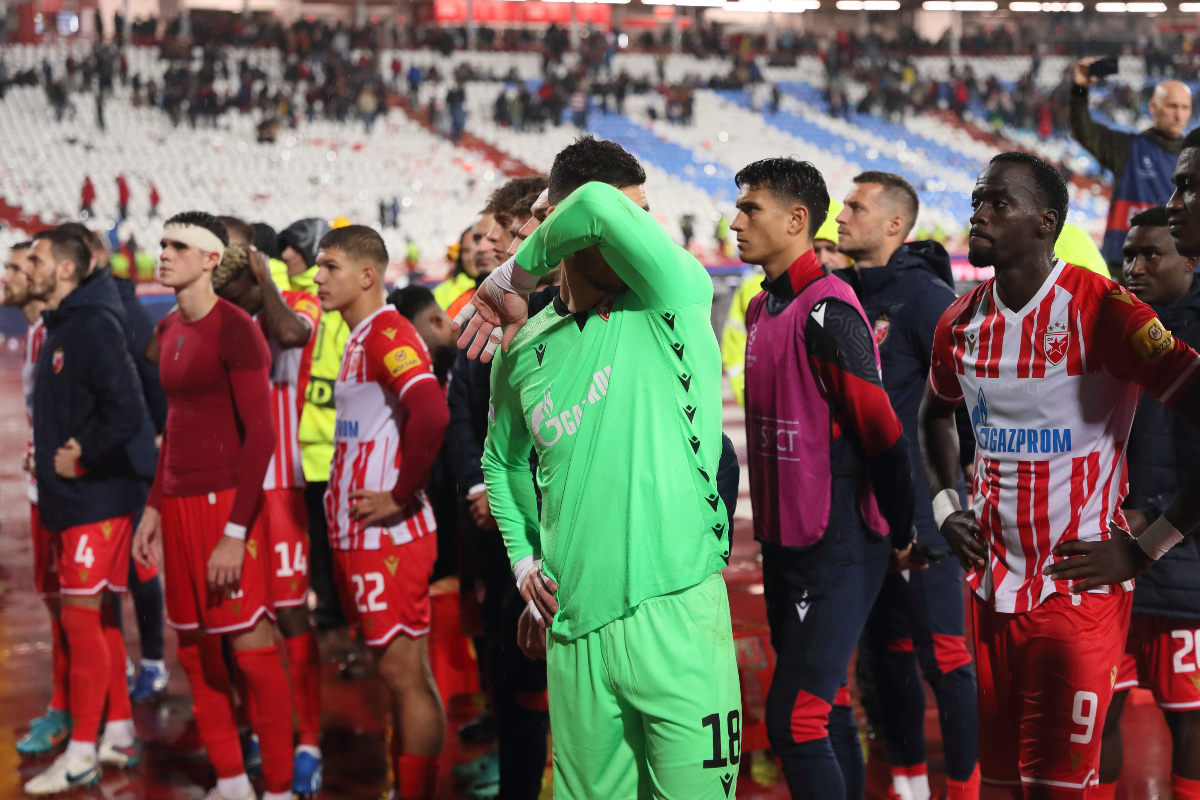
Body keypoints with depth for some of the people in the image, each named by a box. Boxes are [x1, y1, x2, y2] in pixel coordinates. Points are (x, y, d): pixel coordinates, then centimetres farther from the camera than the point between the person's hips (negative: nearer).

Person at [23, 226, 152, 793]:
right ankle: (120, 734, 23)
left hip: (96, 499, -9)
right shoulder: (59, 328, 15)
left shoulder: (92, 326, -15)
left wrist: (84, 458, -16)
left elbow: (127, 411, -23)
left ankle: (81, 754, -1)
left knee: (82, 615, -6)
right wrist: (53, 455, 8)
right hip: (69, 498, 9)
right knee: (98, 615, 14)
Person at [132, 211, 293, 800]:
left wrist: (236, 531, -19)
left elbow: (260, 435, -15)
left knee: (251, 647, -5)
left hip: (227, 500, -8)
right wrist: (154, 506, 18)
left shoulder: (235, 329, -12)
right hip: (179, 502, 8)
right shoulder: (168, 330, 13)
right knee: (194, 651, 10)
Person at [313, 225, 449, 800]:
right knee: (399, 673, 15)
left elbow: (432, 412, -30)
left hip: (386, 535, -10)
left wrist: (401, 495, -22)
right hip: (358, 535, 10)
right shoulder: (359, 337, 16)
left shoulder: (386, 331, -14)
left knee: (405, 675, -3)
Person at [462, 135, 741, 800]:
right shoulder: (523, 350, 8)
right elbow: (502, 460, 26)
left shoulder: (674, 303, -4)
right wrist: (524, 562, 14)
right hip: (574, 626, 4)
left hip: (676, 612, -3)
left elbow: (600, 208, -24)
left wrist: (514, 277, -9)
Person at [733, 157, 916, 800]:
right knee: (824, 709, 17)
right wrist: (767, 520, 18)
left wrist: (900, 534, -9)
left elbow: (882, 430, -18)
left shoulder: (826, 312, -18)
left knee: (793, 718, -11)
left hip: (836, 551, -9)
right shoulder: (762, 308, 12)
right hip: (784, 542, 9)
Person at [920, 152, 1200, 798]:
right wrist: (944, 504, 14)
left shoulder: (1101, 310, -15)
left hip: (1079, 592, -6)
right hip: (991, 585, 6)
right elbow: (935, 412, 27)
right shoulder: (961, 321, 6)